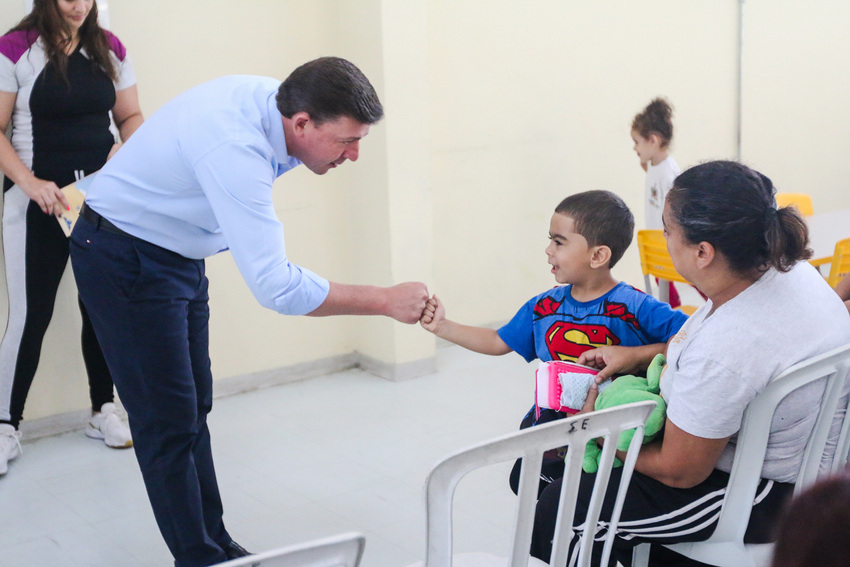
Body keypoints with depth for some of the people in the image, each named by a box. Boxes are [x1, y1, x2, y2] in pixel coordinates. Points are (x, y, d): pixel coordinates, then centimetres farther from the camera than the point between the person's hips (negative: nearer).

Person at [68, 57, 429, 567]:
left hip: (179, 255, 9)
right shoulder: (234, 148, -36)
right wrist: (387, 301, -34)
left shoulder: (272, 101, -9)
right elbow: (276, 287, -39)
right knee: (169, 420, -5)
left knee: (195, 405, 12)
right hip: (125, 260, -9)